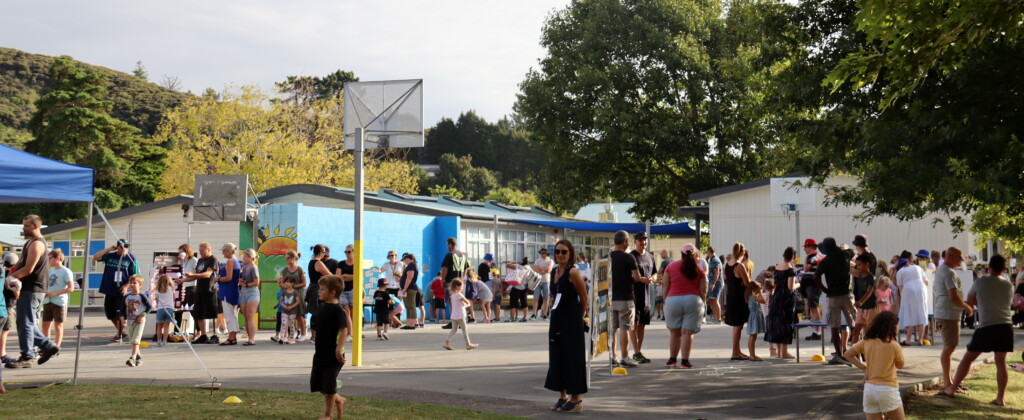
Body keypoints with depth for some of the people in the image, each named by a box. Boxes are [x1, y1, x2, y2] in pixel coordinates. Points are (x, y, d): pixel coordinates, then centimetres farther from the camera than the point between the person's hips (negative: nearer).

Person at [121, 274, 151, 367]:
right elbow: (123, 309, 11)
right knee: (132, 341, 13)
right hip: (130, 321, 6)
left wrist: (142, 315, -17)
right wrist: (123, 318, -4)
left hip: (139, 322, -6)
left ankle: (132, 358, -17)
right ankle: (139, 357, 28)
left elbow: (149, 306, -9)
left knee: (135, 340, -13)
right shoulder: (126, 296, 6)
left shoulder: (141, 296, -8)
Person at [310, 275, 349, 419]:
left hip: (333, 354, -8)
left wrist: (339, 349, -25)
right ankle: (339, 400, 32)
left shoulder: (338, 310, -17)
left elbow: (344, 330, -20)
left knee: (329, 385, 0)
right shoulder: (321, 307, 7)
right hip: (320, 352, 9)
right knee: (317, 383, 12)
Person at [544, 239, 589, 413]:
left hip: (572, 323, -8)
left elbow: (584, 299, -6)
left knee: (573, 358, -2)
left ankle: (576, 399, 6)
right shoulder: (555, 272, 11)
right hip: (557, 322, 8)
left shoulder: (573, 272, -12)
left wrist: (580, 317, 4)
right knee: (557, 358, 11)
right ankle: (563, 396, 22)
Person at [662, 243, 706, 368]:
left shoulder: (671, 266, 5)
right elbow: (703, 291, 6)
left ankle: (672, 359, 20)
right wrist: (701, 304, 18)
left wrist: (666, 301, 13)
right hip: (693, 300, -1)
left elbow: (665, 286, 4)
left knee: (674, 332, 13)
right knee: (687, 332, 2)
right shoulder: (698, 269, 5)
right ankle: (684, 361, 0)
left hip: (673, 300, 1)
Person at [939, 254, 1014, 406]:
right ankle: (1000, 398, 6)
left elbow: (969, 301, 12)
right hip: (1006, 326, 3)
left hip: (986, 326, -3)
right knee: (1001, 362, 8)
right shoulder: (1009, 285, 8)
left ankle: (952, 389, 9)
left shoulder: (980, 282, -1)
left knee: (968, 358, 5)